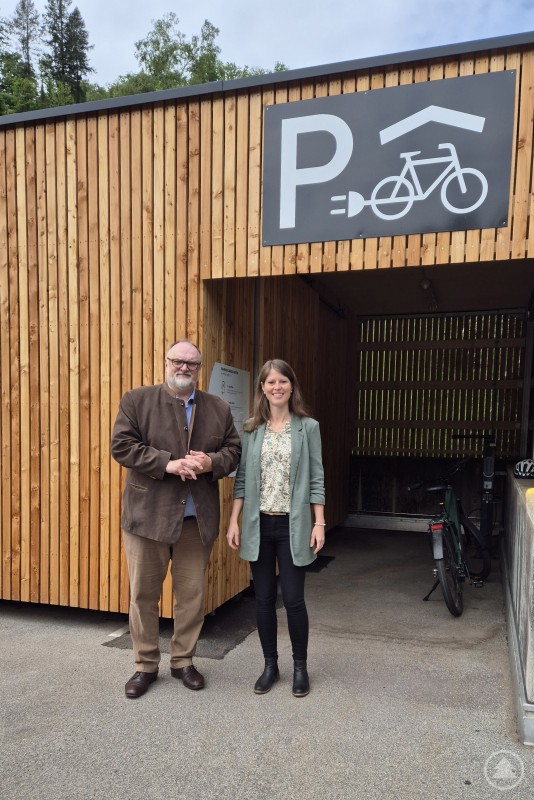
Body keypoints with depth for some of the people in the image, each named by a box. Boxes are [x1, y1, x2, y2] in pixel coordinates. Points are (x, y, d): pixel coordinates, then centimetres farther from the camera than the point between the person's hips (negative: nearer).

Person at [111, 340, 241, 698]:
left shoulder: (219, 408, 7)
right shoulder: (137, 400, -1)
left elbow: (234, 450, 9)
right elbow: (121, 445, -9)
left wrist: (212, 462, -13)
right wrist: (167, 463, -20)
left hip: (198, 518, 2)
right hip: (148, 514, -2)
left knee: (192, 594, 11)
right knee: (144, 593, 9)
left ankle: (183, 660, 30)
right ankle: (146, 665, 27)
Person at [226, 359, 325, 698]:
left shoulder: (308, 427, -1)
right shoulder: (251, 429, 4)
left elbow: (316, 478, -1)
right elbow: (242, 478, 5)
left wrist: (319, 522, -6)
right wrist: (234, 521, 1)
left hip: (292, 525, -2)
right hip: (258, 524, 2)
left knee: (293, 598, 2)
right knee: (264, 598, 10)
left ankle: (300, 666, 24)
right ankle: (270, 665, 28)